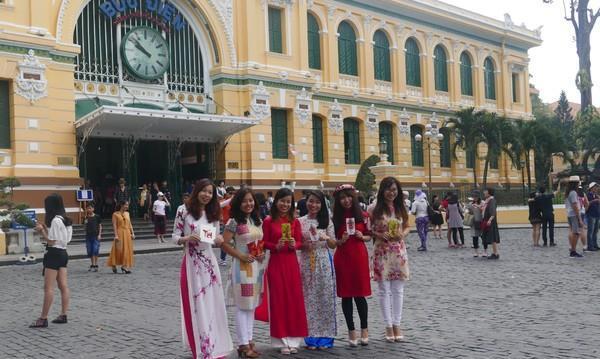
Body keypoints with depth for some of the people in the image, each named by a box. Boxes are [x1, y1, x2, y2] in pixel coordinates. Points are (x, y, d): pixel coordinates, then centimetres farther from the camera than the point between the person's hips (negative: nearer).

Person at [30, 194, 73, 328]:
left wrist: (41, 231, -5)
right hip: (63, 253, 9)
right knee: (63, 286, 8)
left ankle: (43, 319, -4)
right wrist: (46, 228, 13)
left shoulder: (55, 220, -17)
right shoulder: (65, 219, 10)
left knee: (48, 288, -6)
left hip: (54, 254, -9)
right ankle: (63, 315, 11)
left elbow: (51, 241, -15)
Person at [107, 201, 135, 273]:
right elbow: (114, 225, -9)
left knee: (127, 250, 2)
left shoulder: (127, 213, 12)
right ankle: (114, 265, 13)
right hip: (120, 233, -5)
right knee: (118, 250, -3)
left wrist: (132, 233, 4)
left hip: (127, 233, 5)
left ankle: (124, 266, 7)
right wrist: (116, 235, -16)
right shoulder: (115, 214, -4)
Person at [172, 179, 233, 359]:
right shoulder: (183, 210, -4)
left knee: (212, 305, 8)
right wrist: (186, 239, -21)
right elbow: (175, 237, -2)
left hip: (209, 263, 4)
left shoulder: (213, 214, 8)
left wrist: (219, 241, -9)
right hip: (191, 264, -4)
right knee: (195, 307, 2)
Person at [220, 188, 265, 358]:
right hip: (242, 267, -6)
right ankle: (243, 344, 5)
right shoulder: (234, 222, -10)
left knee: (252, 305, 12)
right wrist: (240, 256, -17)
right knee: (243, 306, -1)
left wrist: (263, 253, 2)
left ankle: (249, 340, 20)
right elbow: (224, 243, -13)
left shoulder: (258, 221, 9)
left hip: (257, 266, 7)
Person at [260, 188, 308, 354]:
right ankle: (283, 340, 10)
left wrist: (294, 245, -14)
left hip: (292, 263, 3)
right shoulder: (268, 221, -3)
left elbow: (300, 242, 7)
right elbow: (264, 243, -1)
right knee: (279, 300, 1)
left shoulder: (295, 221, 5)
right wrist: (276, 246, -19)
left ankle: (293, 339, 14)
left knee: (294, 300, 3)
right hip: (276, 264, -3)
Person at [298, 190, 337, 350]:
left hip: (324, 263, 0)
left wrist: (327, 238, -16)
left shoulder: (327, 221, 4)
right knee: (309, 298, 1)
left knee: (325, 298, 1)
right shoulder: (300, 221, 3)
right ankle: (311, 337, 10)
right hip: (306, 263, 0)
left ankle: (324, 336, 12)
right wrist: (304, 245, -14)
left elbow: (333, 244, 4)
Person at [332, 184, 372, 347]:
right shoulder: (335, 218, 0)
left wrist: (361, 236, -10)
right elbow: (332, 241, 5)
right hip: (342, 258, 1)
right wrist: (341, 240, -14)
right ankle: (351, 331, 15)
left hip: (360, 256, 0)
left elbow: (369, 236, 10)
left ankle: (364, 330, 16)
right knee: (346, 295, 4)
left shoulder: (363, 216, 1)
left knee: (360, 294, 1)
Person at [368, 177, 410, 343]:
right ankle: (388, 326, 10)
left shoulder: (401, 208, 6)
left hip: (399, 251, 3)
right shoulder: (374, 209, -5)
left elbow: (407, 227, 13)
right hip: (382, 252, -3)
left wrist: (402, 234, -8)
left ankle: (397, 325, 15)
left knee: (398, 290, 6)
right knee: (385, 290, 2)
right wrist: (378, 235, -18)